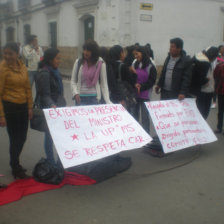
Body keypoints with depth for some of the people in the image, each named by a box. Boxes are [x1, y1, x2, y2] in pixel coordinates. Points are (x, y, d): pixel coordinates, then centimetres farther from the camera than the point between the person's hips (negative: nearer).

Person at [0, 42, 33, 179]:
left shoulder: (23, 67, 5)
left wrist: (30, 107, 7)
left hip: (23, 106, 6)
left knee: (22, 137, 15)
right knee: (15, 138, 3)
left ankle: (15, 163, 38)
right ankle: (16, 170, 21)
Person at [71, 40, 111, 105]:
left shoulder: (100, 64, -3)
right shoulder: (78, 62, 0)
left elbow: (104, 84, -1)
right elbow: (73, 81, 4)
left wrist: (108, 101, -8)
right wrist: (75, 93, -13)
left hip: (94, 98, -1)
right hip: (80, 98, 1)